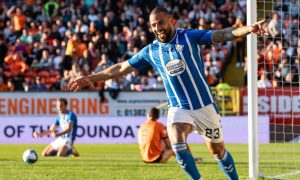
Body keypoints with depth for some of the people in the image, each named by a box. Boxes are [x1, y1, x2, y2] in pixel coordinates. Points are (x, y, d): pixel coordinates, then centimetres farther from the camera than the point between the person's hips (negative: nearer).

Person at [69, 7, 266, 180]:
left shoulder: (189, 37, -6)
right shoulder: (150, 51, 2)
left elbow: (222, 35, -16)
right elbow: (121, 68, 11)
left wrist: (248, 29, -33)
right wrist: (90, 78, 10)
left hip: (205, 105, -1)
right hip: (179, 108, 1)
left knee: (218, 151, 8)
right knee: (178, 145, -25)